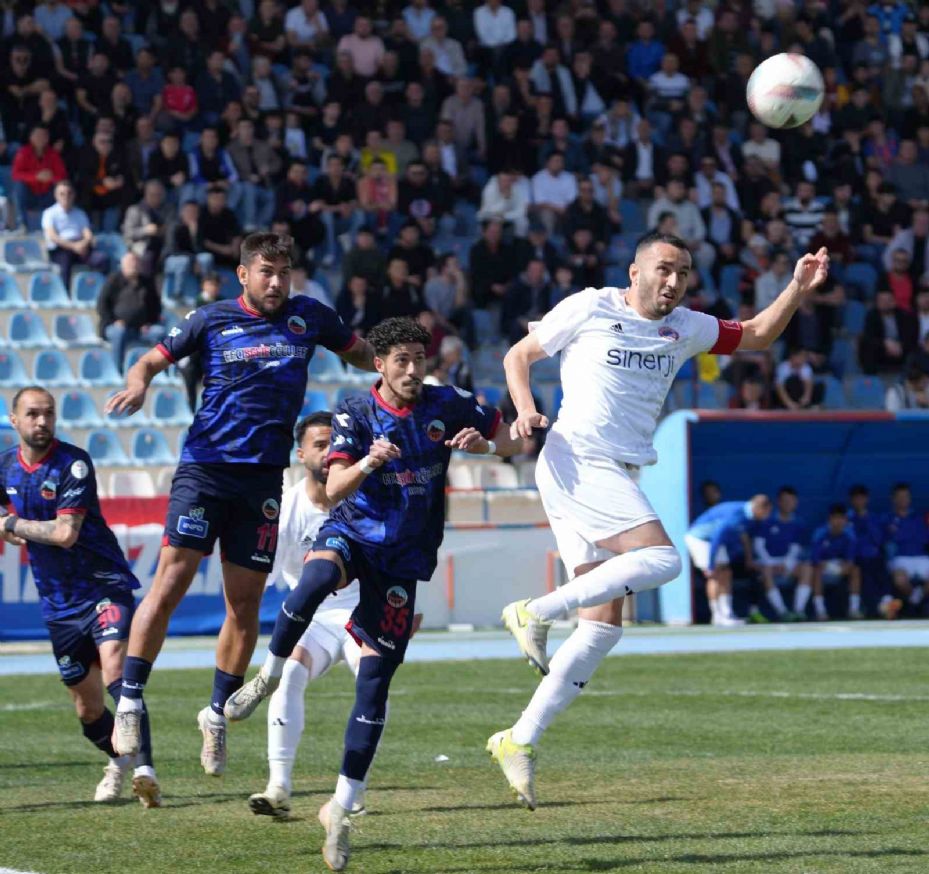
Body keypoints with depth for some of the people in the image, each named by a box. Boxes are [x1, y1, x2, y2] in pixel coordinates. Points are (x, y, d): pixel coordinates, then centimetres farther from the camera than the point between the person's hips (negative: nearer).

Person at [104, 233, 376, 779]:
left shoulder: (309, 318, 9)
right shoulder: (212, 321, 4)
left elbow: (360, 353, 23)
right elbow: (152, 360, 8)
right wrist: (138, 383, -14)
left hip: (263, 480, 2)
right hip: (205, 467, -2)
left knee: (245, 604, 5)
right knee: (171, 583, -13)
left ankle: (218, 712, 20)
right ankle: (131, 700, -5)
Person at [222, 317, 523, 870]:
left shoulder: (447, 406, 1)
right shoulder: (356, 416, -3)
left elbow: (514, 441, 11)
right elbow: (334, 490, -13)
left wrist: (483, 444, -12)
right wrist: (368, 461, -33)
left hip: (403, 556, 1)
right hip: (351, 533, -1)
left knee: (375, 680, -5)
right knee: (318, 577, -39)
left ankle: (342, 807, 3)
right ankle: (271, 674, -16)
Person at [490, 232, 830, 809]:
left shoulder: (683, 329, 16)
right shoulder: (590, 309, 0)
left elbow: (756, 335, 26)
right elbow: (519, 355, 7)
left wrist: (798, 289, 10)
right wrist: (526, 411, -11)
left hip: (621, 480, 7)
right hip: (576, 463, -7)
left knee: (604, 627, 2)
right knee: (661, 558, -26)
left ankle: (521, 740, 5)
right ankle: (536, 612, -18)